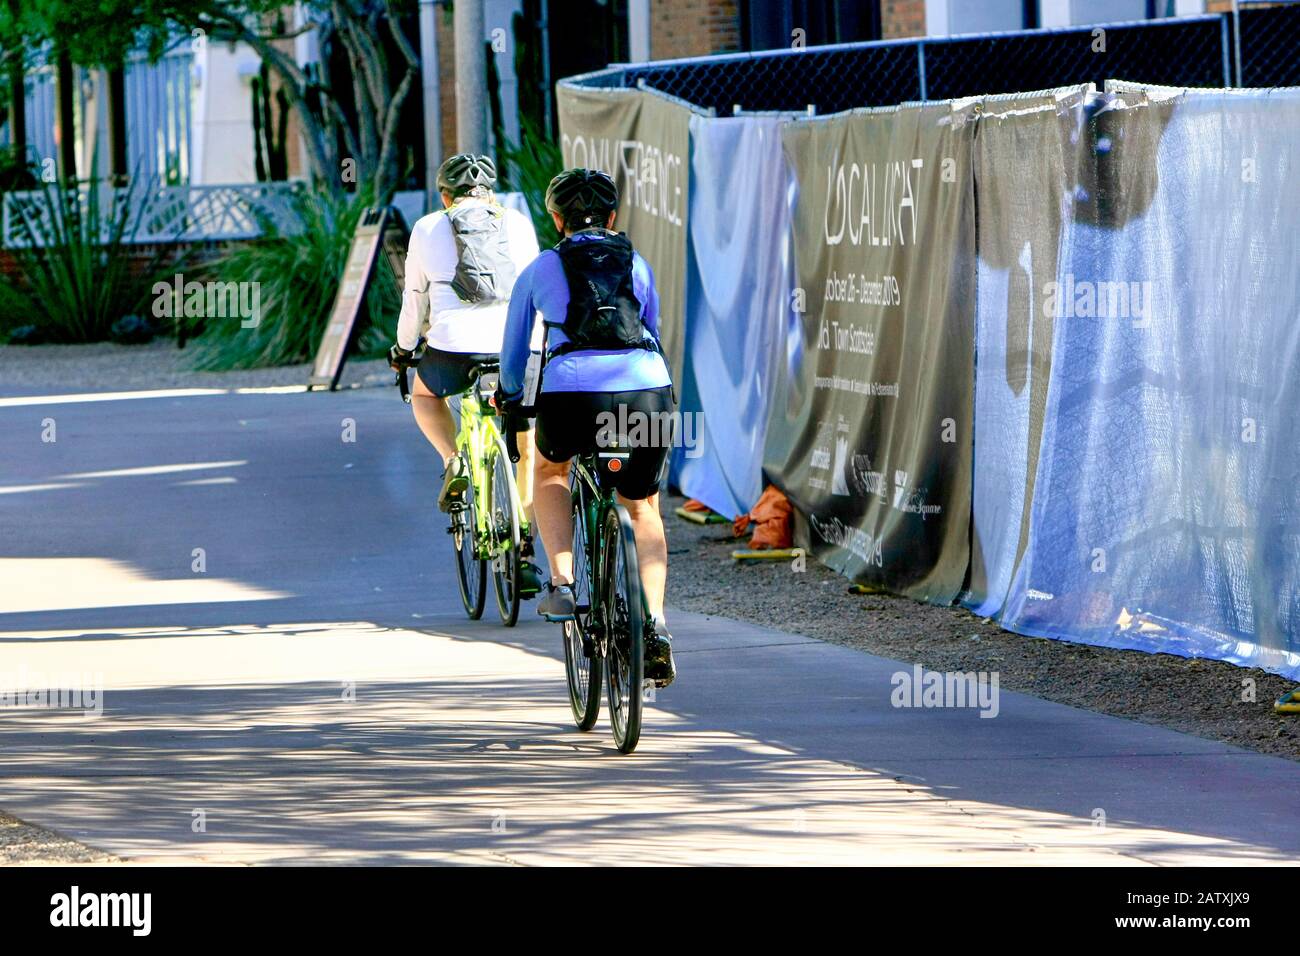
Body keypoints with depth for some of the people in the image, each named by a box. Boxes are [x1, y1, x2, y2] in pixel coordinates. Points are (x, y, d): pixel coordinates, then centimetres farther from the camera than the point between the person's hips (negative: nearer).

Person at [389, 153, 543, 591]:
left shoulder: (428, 229, 13)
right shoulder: (518, 223, 17)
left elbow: (414, 301, 20)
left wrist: (403, 349, 37)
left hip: (453, 346, -1)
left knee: (425, 395, 34)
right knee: (529, 452, 17)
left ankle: (453, 462, 9)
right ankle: (524, 553, 9)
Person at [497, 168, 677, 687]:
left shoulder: (540, 269, 17)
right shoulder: (637, 265, 21)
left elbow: (514, 351, 28)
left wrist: (511, 397, 48)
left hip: (571, 391, -1)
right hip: (647, 389, 1)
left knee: (549, 469, 32)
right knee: (643, 510, 22)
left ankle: (561, 582, 14)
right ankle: (656, 627, 6)